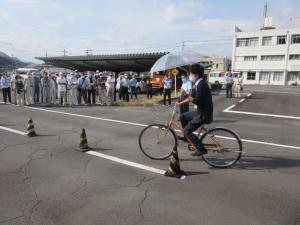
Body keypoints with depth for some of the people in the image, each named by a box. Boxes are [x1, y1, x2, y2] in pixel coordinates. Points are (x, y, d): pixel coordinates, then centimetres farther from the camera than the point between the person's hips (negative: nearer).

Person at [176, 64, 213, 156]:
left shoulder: (201, 84, -21)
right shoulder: (199, 84, 10)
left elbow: (197, 101, -27)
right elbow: (192, 97, 18)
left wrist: (189, 98, -11)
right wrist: (181, 103, 15)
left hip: (204, 114, -10)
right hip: (201, 111, 10)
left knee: (187, 131, -8)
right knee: (183, 117, 16)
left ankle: (201, 149, 1)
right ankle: (187, 137, 28)